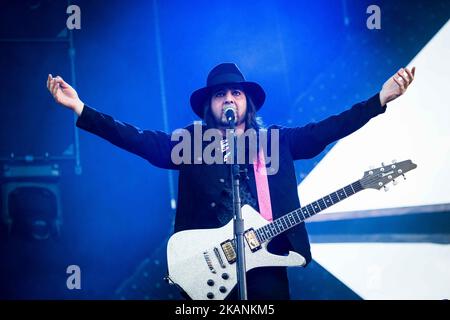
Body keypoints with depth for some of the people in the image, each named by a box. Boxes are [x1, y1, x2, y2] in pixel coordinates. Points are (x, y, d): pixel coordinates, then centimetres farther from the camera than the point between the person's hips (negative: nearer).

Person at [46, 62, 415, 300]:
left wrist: (381, 98, -3)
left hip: (266, 263, 1)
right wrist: (80, 108, -7)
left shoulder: (276, 140, 13)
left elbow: (325, 129, 6)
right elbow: (138, 138, 2)